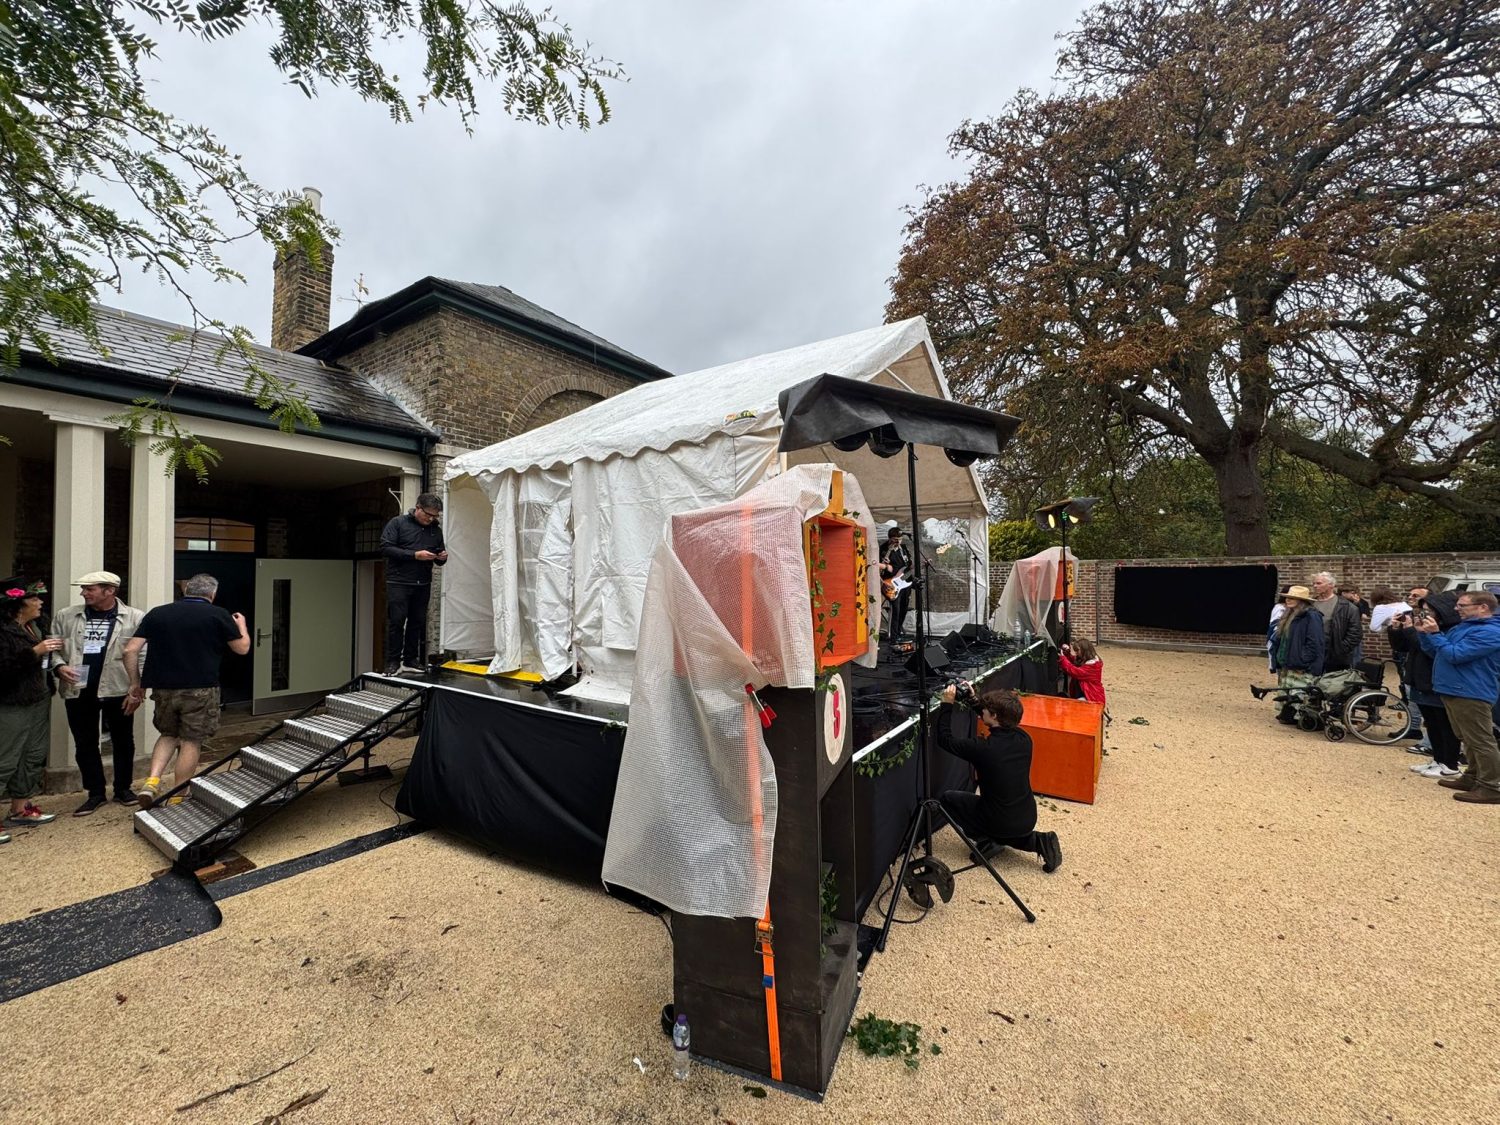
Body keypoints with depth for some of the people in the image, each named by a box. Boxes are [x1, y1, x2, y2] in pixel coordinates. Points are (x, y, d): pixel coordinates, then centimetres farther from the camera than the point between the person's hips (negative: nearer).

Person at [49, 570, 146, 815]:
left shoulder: (135, 618, -5)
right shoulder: (65, 616, 6)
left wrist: (137, 691, -10)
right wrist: (60, 666, -10)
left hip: (117, 690, -3)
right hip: (78, 691, 3)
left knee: (123, 742, 9)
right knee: (85, 744, 11)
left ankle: (123, 788, 24)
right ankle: (95, 793, 23)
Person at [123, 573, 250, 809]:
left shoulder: (157, 613, 6)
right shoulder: (218, 615, -3)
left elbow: (130, 650, 3)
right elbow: (242, 648, 5)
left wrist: (135, 681, 14)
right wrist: (241, 626, 24)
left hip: (163, 688, 4)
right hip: (200, 690, -4)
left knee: (168, 735, 24)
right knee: (191, 742, 7)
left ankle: (152, 781, 7)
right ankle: (177, 799, 13)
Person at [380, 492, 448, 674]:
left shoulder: (436, 530, 11)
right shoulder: (398, 523, -3)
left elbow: (439, 560, 19)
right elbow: (385, 547, -12)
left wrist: (442, 557, -6)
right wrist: (415, 555, -19)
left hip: (423, 584, 4)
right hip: (399, 582, -4)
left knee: (417, 622, 6)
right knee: (396, 622, -4)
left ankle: (411, 660, 15)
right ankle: (393, 662, 6)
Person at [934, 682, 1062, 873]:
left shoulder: (984, 749, -27)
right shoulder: (1023, 738, -10)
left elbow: (945, 739, -13)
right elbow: (1001, 729, 12)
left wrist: (947, 704, -8)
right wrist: (974, 701, 10)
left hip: (1002, 823, -6)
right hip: (1028, 819, 6)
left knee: (948, 798, 13)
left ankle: (986, 841, 5)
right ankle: (1039, 841, 13)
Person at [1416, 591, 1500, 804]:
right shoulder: (1462, 627, 15)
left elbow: (1455, 655, -23)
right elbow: (1435, 653, 18)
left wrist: (1434, 634, -16)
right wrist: (1424, 633, 5)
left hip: (1471, 694, -10)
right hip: (1453, 691, 10)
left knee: (1481, 741, -4)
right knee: (1468, 739, 18)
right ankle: (1473, 778, 28)